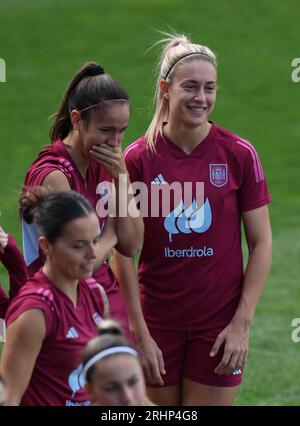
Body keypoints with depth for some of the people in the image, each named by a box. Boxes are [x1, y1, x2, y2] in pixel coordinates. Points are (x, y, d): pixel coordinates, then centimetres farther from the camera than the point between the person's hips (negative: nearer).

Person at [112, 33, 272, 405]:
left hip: (219, 324, 0)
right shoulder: (137, 158, -5)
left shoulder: (239, 154, -4)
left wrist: (242, 323, -7)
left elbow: (261, 243, 0)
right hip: (156, 322, 0)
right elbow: (120, 251, -1)